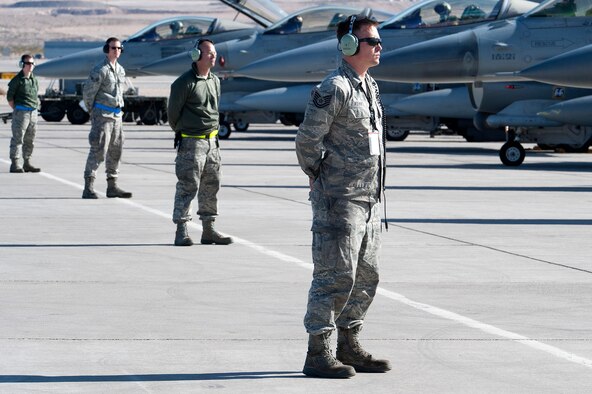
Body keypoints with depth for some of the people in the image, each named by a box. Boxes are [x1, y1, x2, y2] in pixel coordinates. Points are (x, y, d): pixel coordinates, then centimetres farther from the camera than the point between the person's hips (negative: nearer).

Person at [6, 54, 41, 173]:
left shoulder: (34, 79, 13)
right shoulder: (17, 79, -6)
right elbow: (10, 96, -4)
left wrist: (36, 107, 13)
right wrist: (16, 110, -5)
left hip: (33, 113, 7)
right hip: (21, 112, -7)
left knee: (30, 140, 10)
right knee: (18, 138, -7)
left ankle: (27, 163, 17)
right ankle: (15, 164, -7)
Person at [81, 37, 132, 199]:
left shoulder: (121, 70, 13)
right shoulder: (100, 70, -11)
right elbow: (88, 92, -9)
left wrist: (118, 109, 18)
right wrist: (92, 113, -1)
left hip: (116, 116, 8)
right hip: (102, 116, -8)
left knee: (115, 151, 10)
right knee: (98, 150, -12)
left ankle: (112, 186, 18)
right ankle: (88, 188, -12)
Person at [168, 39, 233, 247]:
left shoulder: (215, 81, 12)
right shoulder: (184, 82, -11)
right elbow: (173, 112, -4)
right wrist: (181, 133, 7)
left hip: (212, 141, 7)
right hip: (191, 142, -7)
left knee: (211, 186, 9)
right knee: (188, 186, -8)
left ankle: (208, 230, 17)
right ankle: (181, 232, -5)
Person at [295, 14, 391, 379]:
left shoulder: (370, 87, 15)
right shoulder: (334, 89, -14)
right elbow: (307, 141, -14)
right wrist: (321, 181, -4)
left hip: (369, 201, 9)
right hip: (339, 201, -9)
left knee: (366, 276, 12)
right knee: (335, 277, -8)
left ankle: (349, 348, 21)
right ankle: (318, 355, -3)